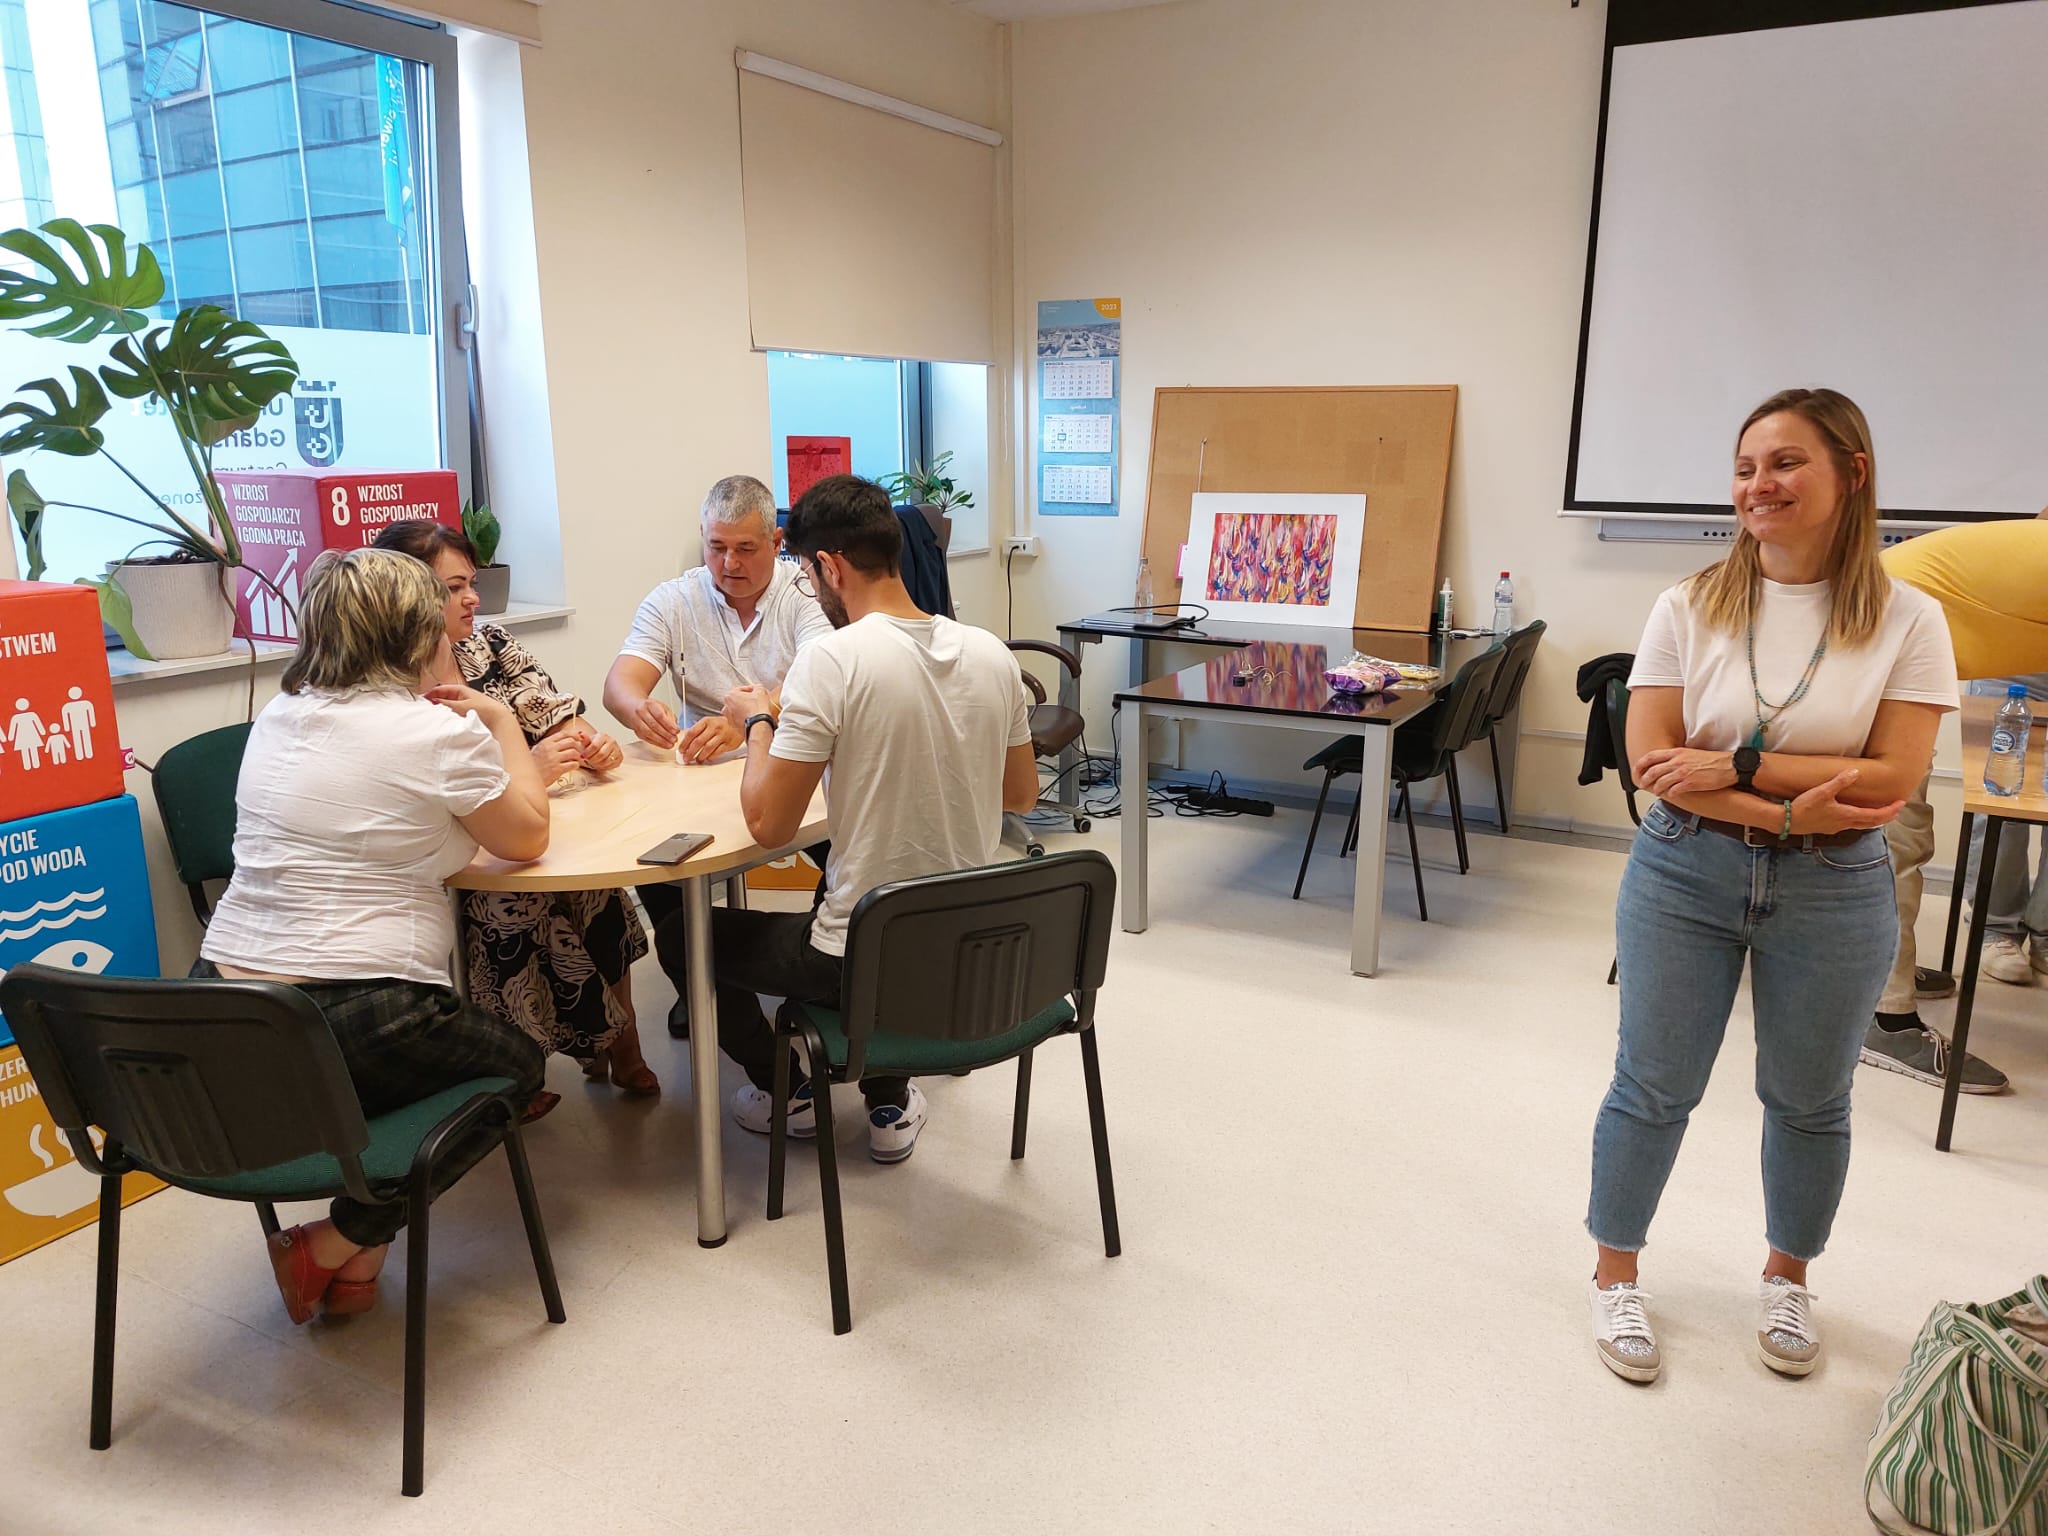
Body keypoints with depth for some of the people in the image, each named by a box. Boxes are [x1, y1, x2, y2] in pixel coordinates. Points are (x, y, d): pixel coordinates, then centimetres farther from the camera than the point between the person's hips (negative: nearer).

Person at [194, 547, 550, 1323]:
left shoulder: (277, 719, 10)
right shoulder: (440, 731, -12)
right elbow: (527, 836, 2)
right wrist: (501, 723, 13)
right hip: (355, 1029, -7)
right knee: (517, 1062, 19)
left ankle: (358, 1256, 23)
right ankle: (335, 1247, 11)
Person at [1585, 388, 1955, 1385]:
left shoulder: (1906, 620, -7)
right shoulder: (1690, 609, -6)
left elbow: (1893, 779, -13)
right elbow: (1650, 759, -11)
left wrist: (1738, 764, -21)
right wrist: (1790, 811, -20)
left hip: (1834, 892, 1)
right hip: (1685, 874, 0)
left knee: (1808, 1100, 17)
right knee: (1653, 1087, 9)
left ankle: (1786, 1277, 42)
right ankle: (1614, 1274, 29)